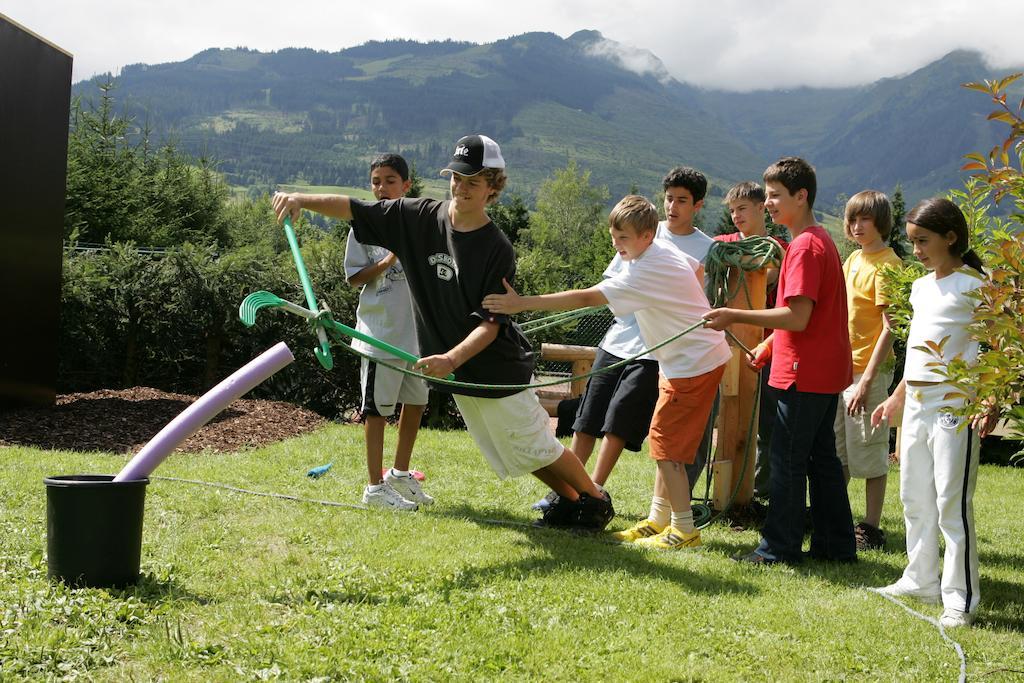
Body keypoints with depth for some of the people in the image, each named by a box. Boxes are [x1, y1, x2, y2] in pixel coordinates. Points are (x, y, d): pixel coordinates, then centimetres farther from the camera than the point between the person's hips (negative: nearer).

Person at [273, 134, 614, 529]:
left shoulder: (497, 249, -18)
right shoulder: (418, 218, -4)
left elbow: (491, 322, -21)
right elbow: (353, 210, -6)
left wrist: (453, 358, -37)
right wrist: (301, 199, -21)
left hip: (500, 369, -6)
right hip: (459, 377, 6)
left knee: (538, 448, 3)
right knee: (509, 457, 17)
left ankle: (596, 499, 26)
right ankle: (568, 501, 36)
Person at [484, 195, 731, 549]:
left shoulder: (643, 273, -25)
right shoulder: (665, 248, 3)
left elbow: (585, 298, -32)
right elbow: (699, 268, 22)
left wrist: (522, 303, -34)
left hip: (693, 364, -10)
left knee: (665, 443, -6)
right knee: (665, 440, 15)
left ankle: (684, 530, 1)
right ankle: (658, 519, 24)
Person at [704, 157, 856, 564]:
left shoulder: (804, 246, -17)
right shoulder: (820, 240, 15)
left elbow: (797, 317, -24)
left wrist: (735, 317, -19)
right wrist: (768, 345, 19)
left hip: (804, 374, -10)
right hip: (826, 371, 10)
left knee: (787, 459, -2)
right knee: (821, 457, 15)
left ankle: (779, 548, 6)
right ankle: (836, 543, 21)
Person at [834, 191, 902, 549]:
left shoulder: (887, 264, -12)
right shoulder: (853, 260, 13)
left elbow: (890, 328, -17)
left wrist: (867, 379, -21)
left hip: (869, 371, -8)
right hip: (841, 367, 8)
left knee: (869, 453, 0)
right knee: (837, 452, 14)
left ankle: (871, 529, 9)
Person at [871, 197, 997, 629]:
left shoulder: (974, 286, -8)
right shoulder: (921, 287, 15)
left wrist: (990, 403, -25)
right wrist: (895, 399, 24)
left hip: (954, 407, -8)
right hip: (916, 405, 8)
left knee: (952, 504, -7)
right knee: (914, 499, 14)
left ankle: (961, 600, -1)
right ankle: (922, 581, 27)